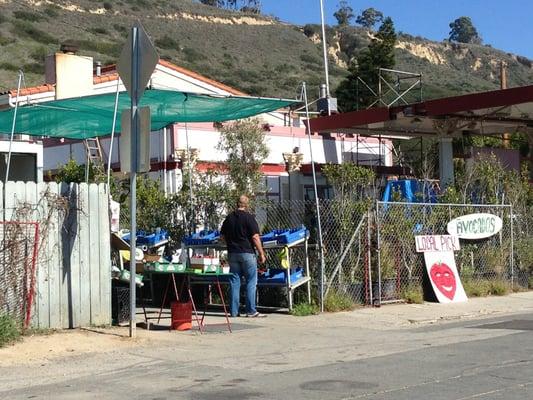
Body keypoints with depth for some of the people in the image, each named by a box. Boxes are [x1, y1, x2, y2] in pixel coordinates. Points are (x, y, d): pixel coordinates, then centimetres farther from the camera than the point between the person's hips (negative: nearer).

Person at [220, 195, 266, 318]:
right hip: (247, 253, -5)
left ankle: (234, 311, 9)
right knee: (251, 282, 1)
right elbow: (255, 237, -14)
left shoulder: (229, 217, 7)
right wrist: (261, 253, -8)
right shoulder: (249, 217, -9)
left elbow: (222, 236, 13)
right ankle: (251, 311, -1)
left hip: (232, 253, 5)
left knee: (234, 281, 9)